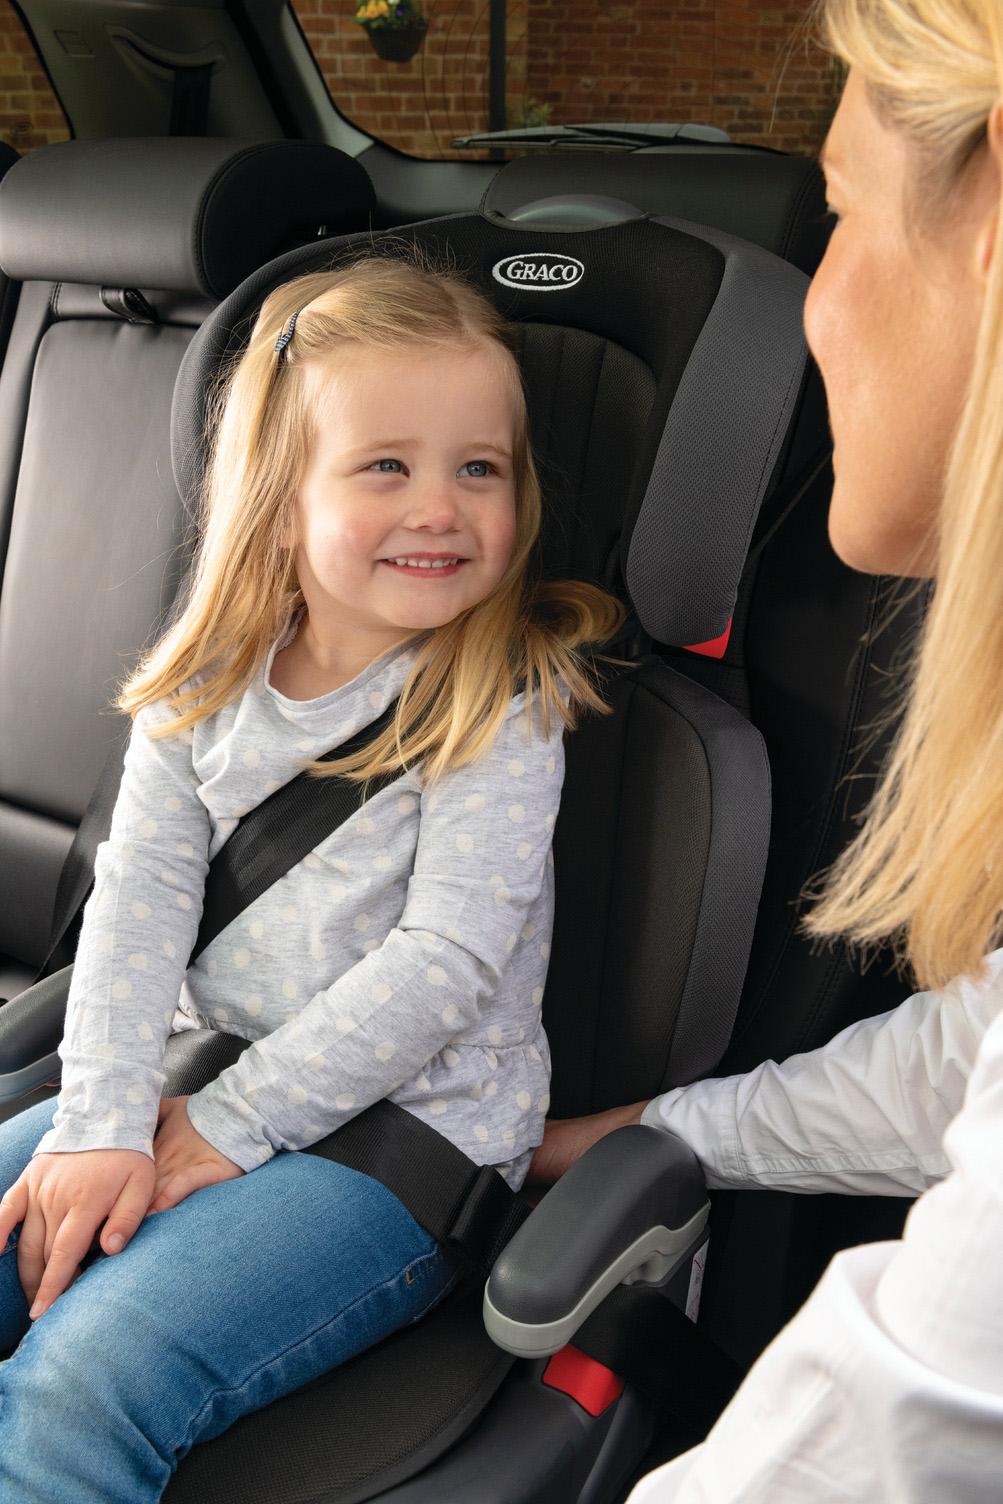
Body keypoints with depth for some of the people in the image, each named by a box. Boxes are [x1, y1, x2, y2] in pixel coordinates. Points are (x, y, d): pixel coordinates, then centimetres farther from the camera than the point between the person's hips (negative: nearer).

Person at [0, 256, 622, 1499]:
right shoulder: (207, 685, 4)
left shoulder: (505, 707, -11)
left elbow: (445, 960, -16)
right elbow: (138, 895, -2)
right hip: (198, 1084, 6)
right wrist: (103, 1119, -14)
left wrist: (228, 1126, -15)